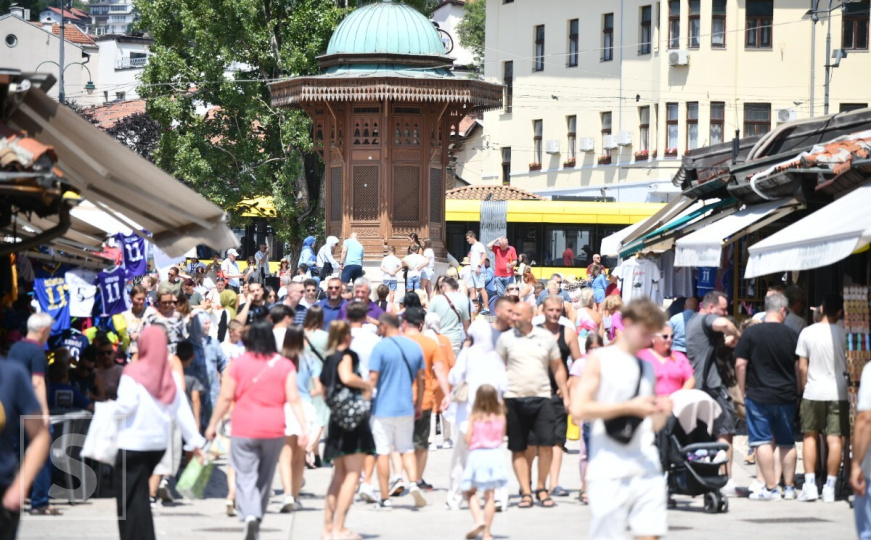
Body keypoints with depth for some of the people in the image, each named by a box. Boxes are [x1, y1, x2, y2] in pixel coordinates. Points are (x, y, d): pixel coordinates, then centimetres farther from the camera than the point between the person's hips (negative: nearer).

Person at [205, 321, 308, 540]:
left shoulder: (239, 363, -1)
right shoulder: (284, 365, 2)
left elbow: (226, 397, 0)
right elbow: (293, 399, -4)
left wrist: (212, 424, 9)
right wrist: (303, 427, -5)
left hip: (244, 429, -2)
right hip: (274, 430, 2)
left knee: (245, 477, -2)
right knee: (265, 478, 15)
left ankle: (249, 515, -28)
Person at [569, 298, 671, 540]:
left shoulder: (647, 367, 18)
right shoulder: (599, 360, 1)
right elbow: (578, 409, -11)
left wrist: (662, 413, -1)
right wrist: (629, 407, -13)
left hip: (647, 468, 5)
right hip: (609, 472, -5)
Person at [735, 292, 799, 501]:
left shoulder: (751, 333, -7)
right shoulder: (791, 335, -1)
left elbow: (740, 365, -7)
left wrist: (743, 392, 4)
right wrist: (796, 391, 19)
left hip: (758, 396, -3)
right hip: (786, 396, 3)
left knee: (762, 442, -1)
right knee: (787, 443, 13)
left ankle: (770, 488, -6)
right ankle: (789, 487, 17)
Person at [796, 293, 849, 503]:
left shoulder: (807, 332, -1)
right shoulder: (844, 333, -4)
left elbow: (802, 367, 2)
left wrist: (802, 388, 14)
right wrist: (849, 382, 20)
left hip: (813, 392, 1)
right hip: (838, 392, -1)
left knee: (810, 436, 12)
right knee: (835, 439, 0)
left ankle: (810, 484, 4)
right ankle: (830, 488, -1)